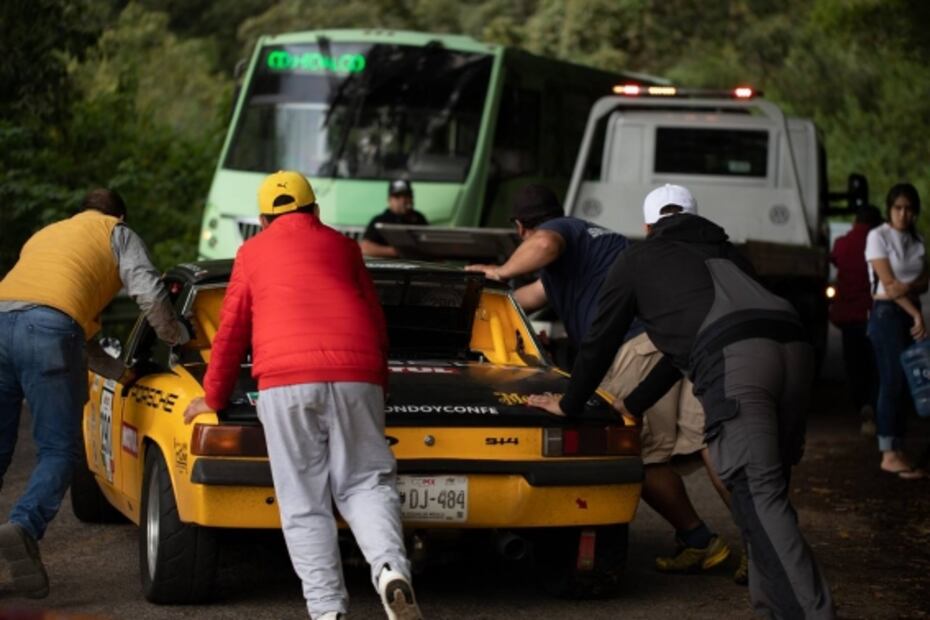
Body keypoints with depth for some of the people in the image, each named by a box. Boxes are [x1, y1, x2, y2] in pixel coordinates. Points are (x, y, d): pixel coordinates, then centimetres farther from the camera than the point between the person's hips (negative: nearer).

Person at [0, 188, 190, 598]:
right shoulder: (117, 233, 23)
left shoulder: (43, 235, 40)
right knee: (59, 450, 0)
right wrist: (177, 338, 26)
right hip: (50, 328, -5)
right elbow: (149, 294, 8)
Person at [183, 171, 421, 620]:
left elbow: (231, 332, 18)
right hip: (355, 375, 2)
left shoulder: (253, 252, 18)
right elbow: (376, 321, 24)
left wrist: (213, 398, 28)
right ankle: (390, 569, -21)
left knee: (304, 504, 1)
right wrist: (377, 382, 37)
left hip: (286, 381, -1)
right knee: (365, 483, 6)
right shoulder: (341, 246, 22)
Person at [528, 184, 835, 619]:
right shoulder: (724, 253, 39)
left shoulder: (636, 260, 23)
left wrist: (568, 404, 43)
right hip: (793, 345, 6)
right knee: (768, 492, 16)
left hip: (735, 363, -6)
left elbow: (600, 341, 28)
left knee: (759, 497, -12)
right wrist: (635, 403, 55)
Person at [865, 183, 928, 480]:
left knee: (905, 384, 3)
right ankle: (890, 454, -10)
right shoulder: (878, 237, -5)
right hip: (887, 313, -6)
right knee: (893, 381, -11)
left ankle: (897, 452, 4)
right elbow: (889, 282, -12)